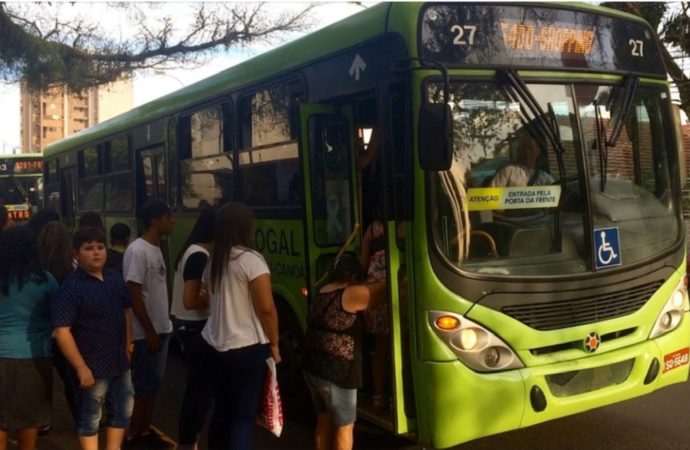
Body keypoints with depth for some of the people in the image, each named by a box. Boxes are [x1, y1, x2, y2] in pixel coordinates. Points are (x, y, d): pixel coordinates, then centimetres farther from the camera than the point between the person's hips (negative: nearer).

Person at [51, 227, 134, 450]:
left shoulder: (115, 279, 3)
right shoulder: (71, 287, -17)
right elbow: (62, 331, -21)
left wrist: (128, 343, 12)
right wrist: (81, 367, -21)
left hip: (120, 361, 7)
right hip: (92, 366, -7)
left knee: (123, 412, 19)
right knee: (90, 418, 10)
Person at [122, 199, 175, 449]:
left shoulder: (156, 249, 10)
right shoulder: (138, 251, -17)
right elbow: (134, 295, -20)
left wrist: (160, 328, 16)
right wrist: (149, 331, -18)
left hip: (161, 328, 9)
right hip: (146, 332, -9)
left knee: (153, 384, 15)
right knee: (142, 385, 1)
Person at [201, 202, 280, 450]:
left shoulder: (212, 261, 9)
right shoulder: (251, 259, -15)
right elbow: (266, 308, -17)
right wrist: (274, 344, -7)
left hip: (216, 345, 7)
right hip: (247, 348, -7)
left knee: (222, 409, 17)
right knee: (244, 415, 0)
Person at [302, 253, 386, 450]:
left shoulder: (320, 295, 9)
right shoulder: (351, 295, -16)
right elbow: (386, 287, -13)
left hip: (313, 368, 8)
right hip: (336, 372, -8)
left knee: (324, 422, 20)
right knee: (344, 427, 6)